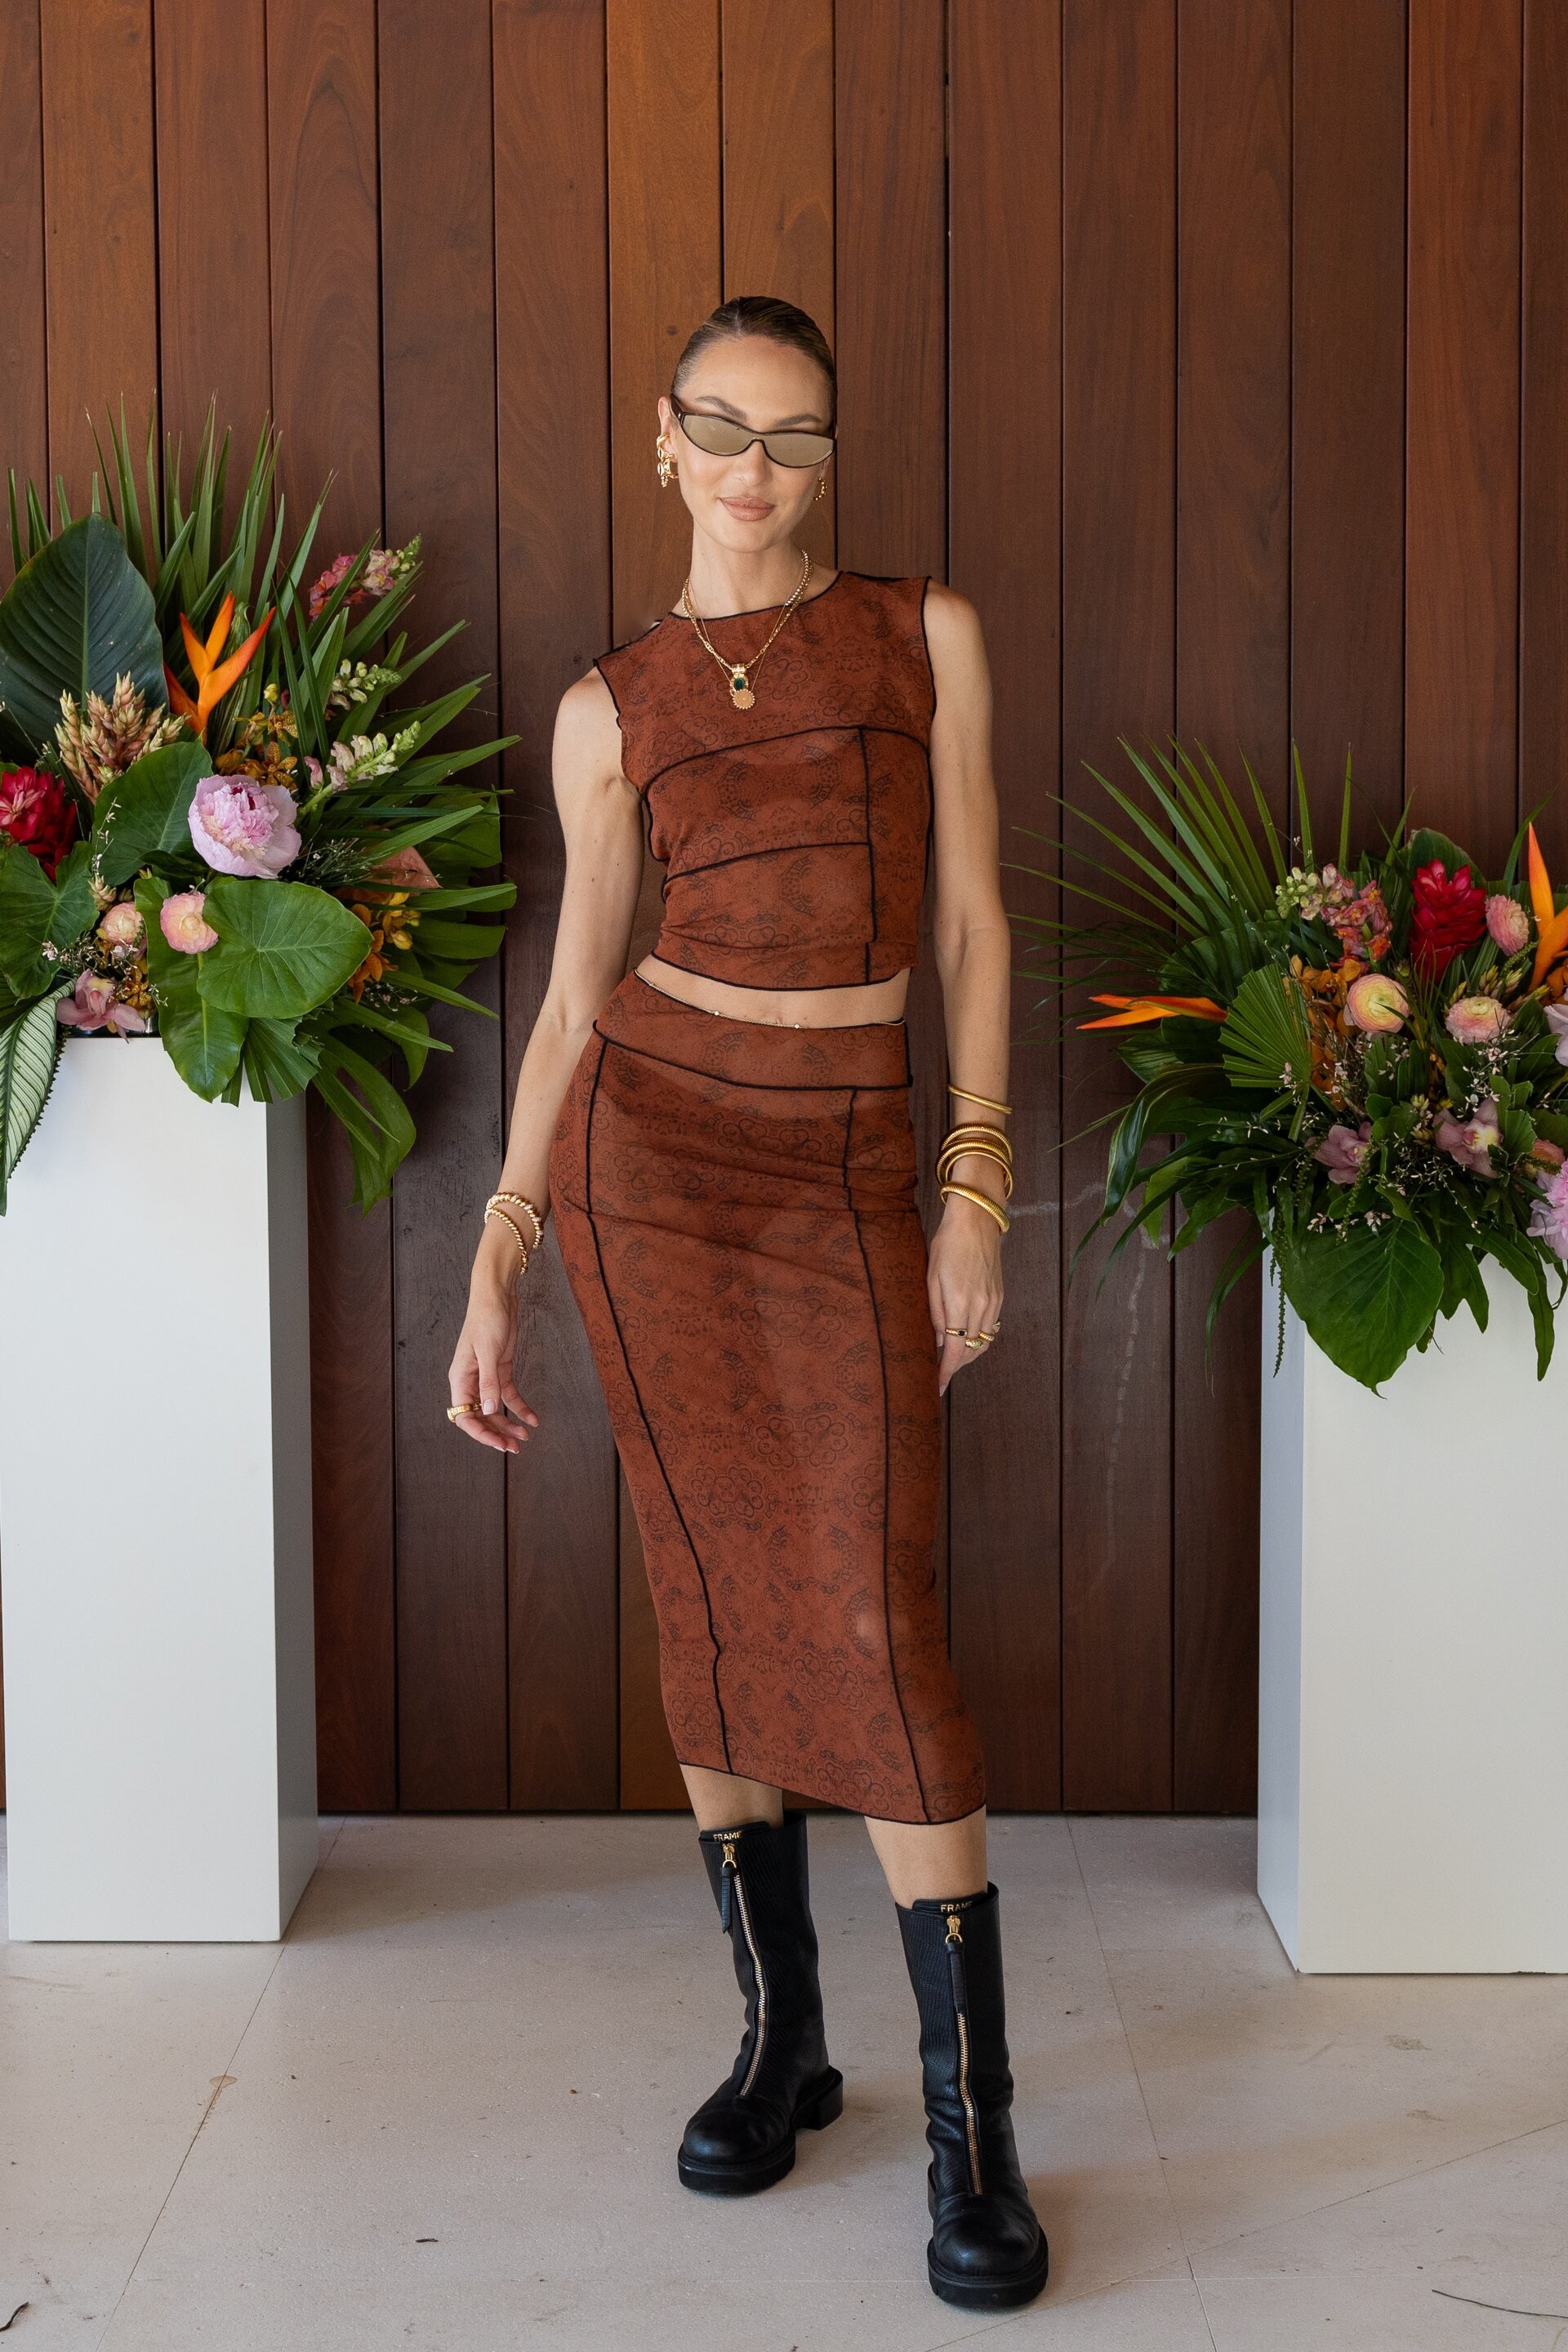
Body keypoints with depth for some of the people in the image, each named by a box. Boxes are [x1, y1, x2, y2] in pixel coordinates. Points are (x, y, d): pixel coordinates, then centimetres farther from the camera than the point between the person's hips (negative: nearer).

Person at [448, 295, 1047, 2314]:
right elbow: (575, 994, 8)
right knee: (716, 1593, 4)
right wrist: (496, 1261, 2)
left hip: (853, 1164, -1)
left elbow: (972, 925, 4)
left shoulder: (927, 637, 6)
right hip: (654, 1140, 1)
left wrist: (975, 1193, -4)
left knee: (874, 1614, -8)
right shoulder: (612, 709, 7)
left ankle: (972, 2127, 1)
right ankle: (781, 2039, 21)